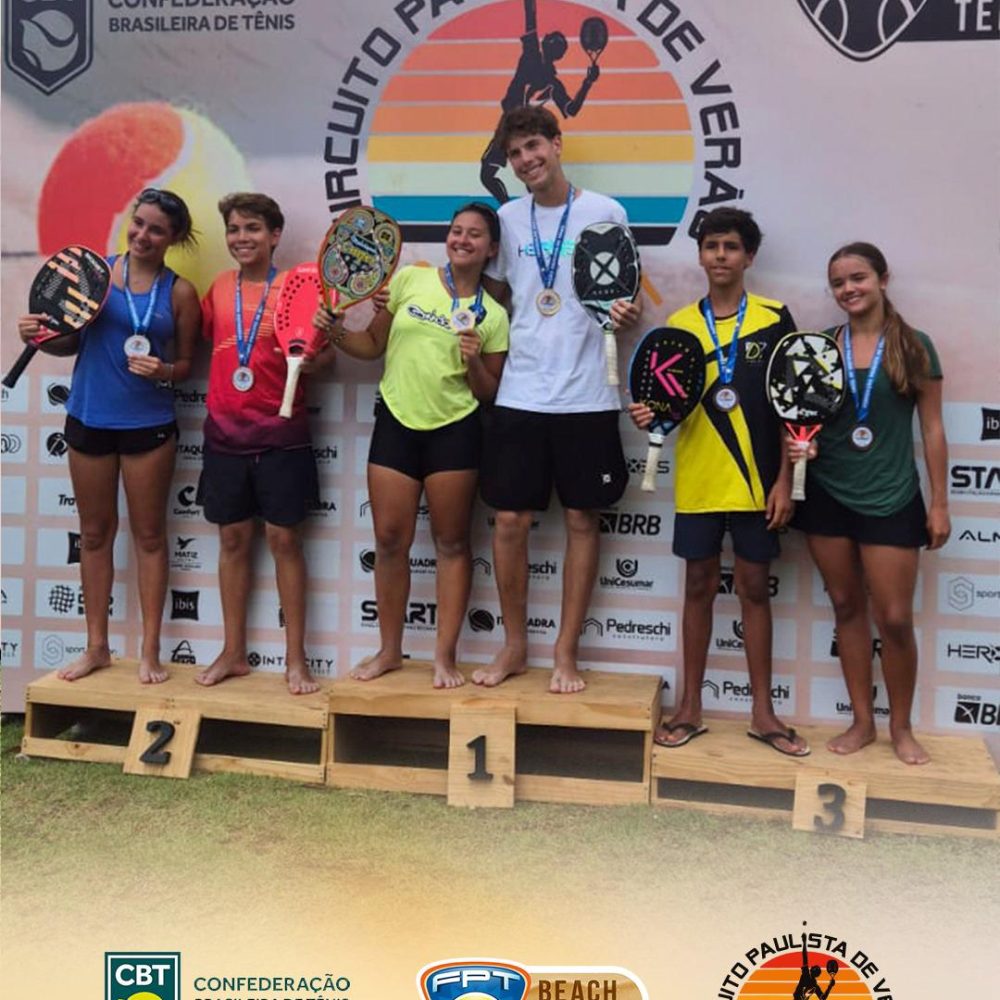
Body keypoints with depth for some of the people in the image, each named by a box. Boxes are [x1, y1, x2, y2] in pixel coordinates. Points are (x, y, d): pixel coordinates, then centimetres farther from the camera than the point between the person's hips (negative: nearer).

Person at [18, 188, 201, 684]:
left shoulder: (180, 293, -2)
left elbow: (186, 365, 3)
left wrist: (163, 372, -18)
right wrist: (36, 331, -13)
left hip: (149, 426, -2)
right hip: (88, 420, 2)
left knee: (149, 534, 6)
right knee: (95, 533, 11)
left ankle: (150, 649, 16)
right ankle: (97, 645, 24)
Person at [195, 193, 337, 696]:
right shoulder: (218, 287, 7)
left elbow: (326, 350, -1)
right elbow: (201, 335, 18)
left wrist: (312, 360, -20)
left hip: (281, 434, -3)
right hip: (225, 432, 4)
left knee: (284, 539, 1)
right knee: (232, 538, 9)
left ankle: (295, 658, 11)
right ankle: (233, 652, 21)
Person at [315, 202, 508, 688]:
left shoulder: (493, 316, 2)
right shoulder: (409, 279, 4)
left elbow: (489, 394, 4)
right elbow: (374, 343, 11)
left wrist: (474, 361, -14)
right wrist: (336, 331, -7)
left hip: (455, 430, -1)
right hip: (396, 421, 1)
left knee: (451, 542, 4)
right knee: (390, 539, 4)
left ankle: (445, 655, 15)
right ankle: (390, 650, 19)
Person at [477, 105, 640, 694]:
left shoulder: (606, 213, 1)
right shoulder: (508, 219, 9)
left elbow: (626, 294, 6)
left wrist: (628, 313, -15)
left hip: (587, 395, -2)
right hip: (521, 394, 2)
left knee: (583, 520, 4)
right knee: (510, 520, 2)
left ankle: (566, 653, 16)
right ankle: (515, 645, 20)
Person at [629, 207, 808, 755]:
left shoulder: (775, 319, -1)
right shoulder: (679, 324, 5)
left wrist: (784, 480, -6)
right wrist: (650, 415, -13)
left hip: (756, 480, -1)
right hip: (698, 480, 1)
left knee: (754, 588, 7)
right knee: (699, 587, 8)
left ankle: (762, 711, 18)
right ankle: (690, 706, 19)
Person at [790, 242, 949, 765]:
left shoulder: (913, 346, -2)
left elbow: (932, 429, 1)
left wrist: (939, 503, -2)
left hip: (891, 501, -2)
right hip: (827, 497, 2)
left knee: (895, 619, 0)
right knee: (847, 607, 10)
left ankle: (901, 726, 20)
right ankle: (862, 721, 24)